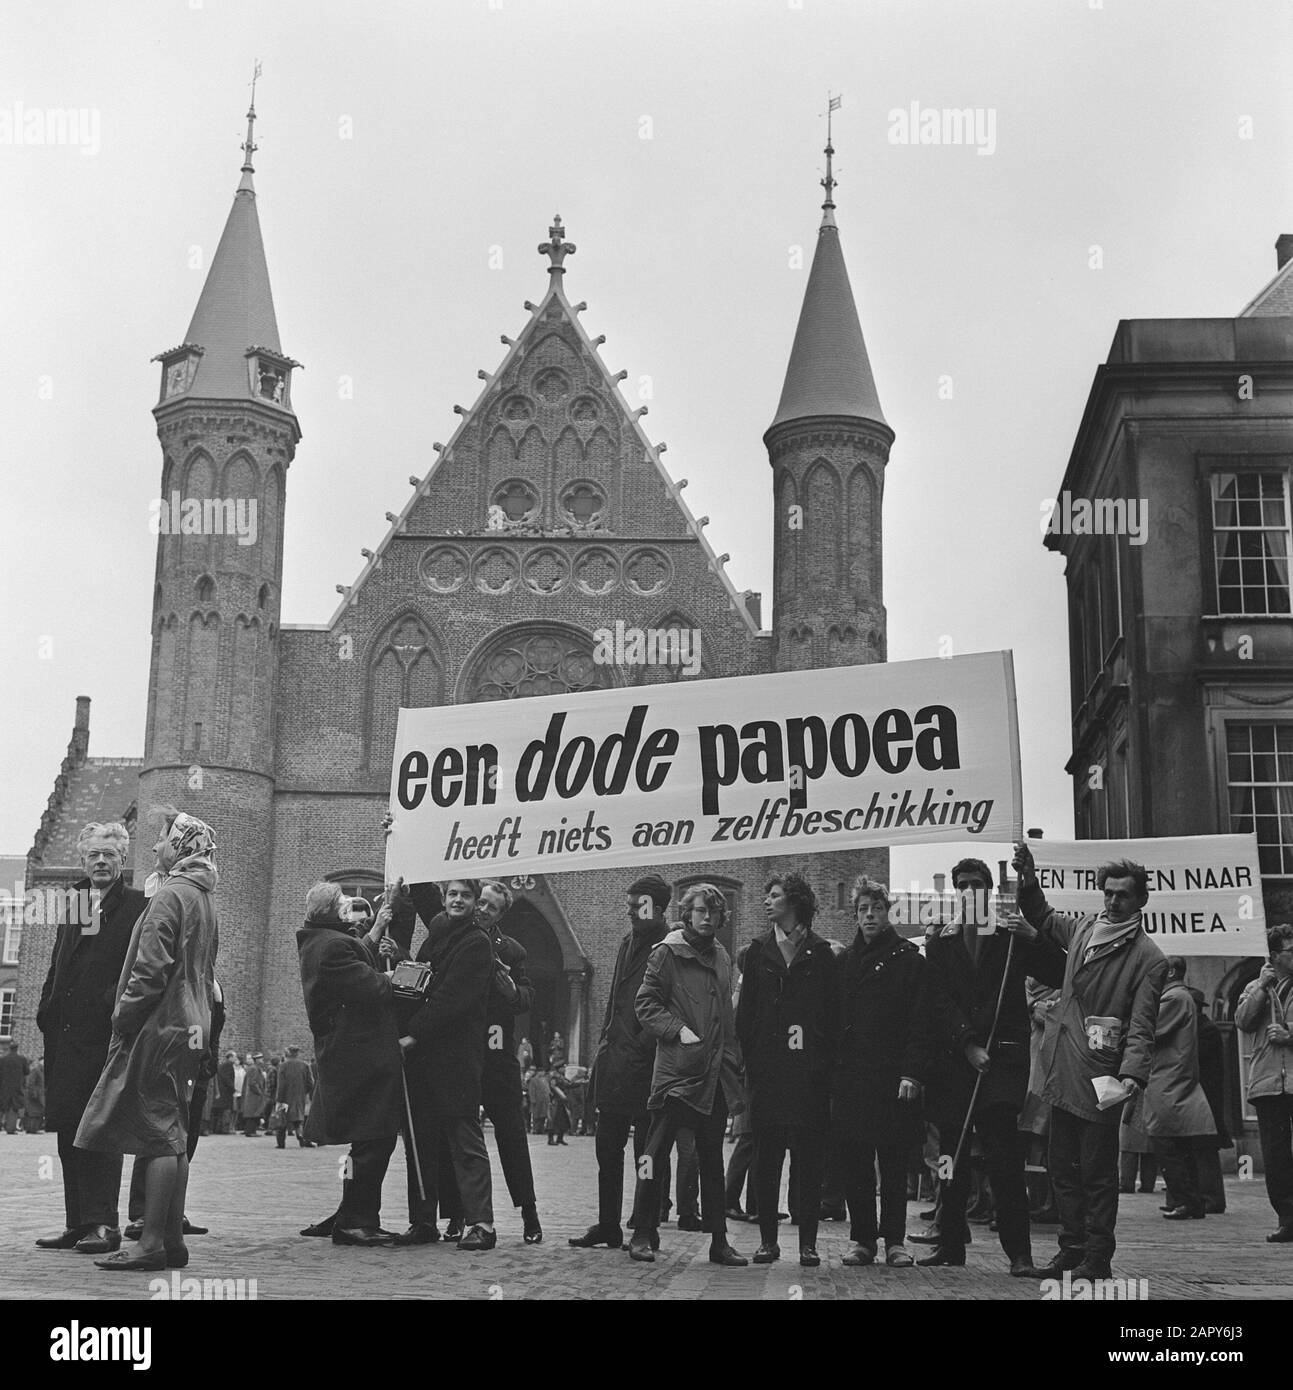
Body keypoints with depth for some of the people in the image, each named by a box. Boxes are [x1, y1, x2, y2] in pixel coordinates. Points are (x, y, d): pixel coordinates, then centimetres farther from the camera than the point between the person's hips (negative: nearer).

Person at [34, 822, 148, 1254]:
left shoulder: (137, 907, -1)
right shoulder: (73, 905, 19)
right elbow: (57, 967, 20)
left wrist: (118, 1006, -20)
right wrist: (48, 1010, 8)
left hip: (105, 1031, -7)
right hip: (65, 1032, 7)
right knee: (68, 1128, 9)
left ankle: (103, 1224, -6)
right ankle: (77, 1223, 16)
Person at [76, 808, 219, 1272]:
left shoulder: (170, 895, -11)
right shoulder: (205, 899, 17)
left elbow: (151, 968, -18)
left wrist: (123, 1019, -11)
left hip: (160, 1026, -9)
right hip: (192, 1027, 9)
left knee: (159, 1133, -8)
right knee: (174, 1136, 11)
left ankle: (151, 1245, -8)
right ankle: (172, 1240, 14)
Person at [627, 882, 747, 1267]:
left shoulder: (722, 957, 16)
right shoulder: (666, 953, -3)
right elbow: (647, 1004, -7)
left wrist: (730, 1060, 14)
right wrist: (679, 1030, -18)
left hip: (715, 1075, 6)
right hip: (676, 1071, -6)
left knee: (712, 1159, 10)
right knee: (656, 1152, -4)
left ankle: (719, 1241, 14)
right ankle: (642, 1235, 5)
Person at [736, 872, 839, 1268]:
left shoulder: (821, 953, 6)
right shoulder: (759, 951, 11)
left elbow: (833, 1013, 3)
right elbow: (746, 1012, 8)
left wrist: (824, 1063, -5)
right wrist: (751, 1063, -1)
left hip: (809, 1072, -2)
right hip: (767, 1069, 2)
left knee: (809, 1158, 0)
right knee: (767, 1157, 2)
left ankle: (808, 1242, 6)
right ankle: (768, 1239, 8)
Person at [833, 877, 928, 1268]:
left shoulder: (909, 959, 2)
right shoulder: (845, 961, 13)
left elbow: (919, 1023, -4)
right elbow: (835, 1019, 11)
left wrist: (912, 1073, -12)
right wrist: (831, 1073, 3)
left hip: (894, 1077, -3)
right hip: (850, 1076, 3)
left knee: (894, 1164, 2)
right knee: (855, 1164, 4)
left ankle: (894, 1240, 10)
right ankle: (863, 1239, 13)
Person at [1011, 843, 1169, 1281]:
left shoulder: (1149, 959, -6)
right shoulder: (1081, 929, 11)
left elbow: (1141, 1027, -13)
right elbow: (1043, 917, 31)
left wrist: (1132, 1073, -27)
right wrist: (1028, 880, 15)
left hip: (1100, 1077, -6)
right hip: (1063, 1072, 6)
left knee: (1096, 1172, -1)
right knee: (1063, 1167, 13)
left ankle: (1097, 1259, 8)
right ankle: (1071, 1249, 24)